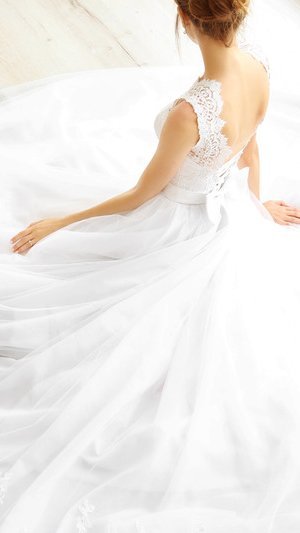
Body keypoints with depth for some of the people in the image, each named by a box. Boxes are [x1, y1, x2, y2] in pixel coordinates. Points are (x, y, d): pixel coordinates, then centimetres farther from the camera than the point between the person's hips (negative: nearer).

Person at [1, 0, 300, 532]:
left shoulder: (189, 113, -38)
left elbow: (142, 194, -22)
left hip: (182, 236, -7)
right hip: (234, 215, 7)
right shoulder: (257, 68, -14)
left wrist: (60, 223, -9)